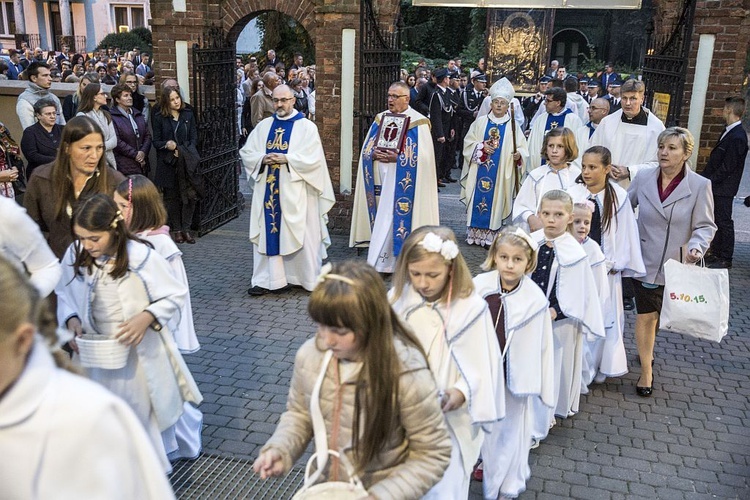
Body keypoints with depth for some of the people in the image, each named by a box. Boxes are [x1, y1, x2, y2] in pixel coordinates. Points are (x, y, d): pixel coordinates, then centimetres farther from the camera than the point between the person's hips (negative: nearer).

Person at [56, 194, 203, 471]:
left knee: (143, 414, 13)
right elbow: (64, 295, 8)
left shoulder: (142, 257, -20)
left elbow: (175, 296, -10)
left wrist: (146, 317, -26)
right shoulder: (74, 256, -9)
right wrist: (72, 320, -12)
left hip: (140, 354, -3)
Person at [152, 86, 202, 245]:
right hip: (168, 162, -1)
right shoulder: (159, 117, 2)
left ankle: (186, 228, 5)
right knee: (172, 197, 4)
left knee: (190, 195, -6)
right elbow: (156, 141, 2)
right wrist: (166, 145, -19)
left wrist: (184, 151, -9)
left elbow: (194, 138, 6)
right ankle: (176, 229, 15)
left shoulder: (188, 115, 7)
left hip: (187, 162, 1)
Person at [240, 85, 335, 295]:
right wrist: (262, 159, -10)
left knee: (300, 236, 1)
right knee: (268, 233, 4)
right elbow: (246, 152, 9)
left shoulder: (306, 126, -1)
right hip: (268, 190, 4)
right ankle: (268, 279, 11)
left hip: (295, 192, -4)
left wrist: (286, 159, -18)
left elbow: (313, 159, -11)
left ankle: (311, 279, 14)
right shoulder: (263, 126, 12)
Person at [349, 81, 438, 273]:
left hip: (403, 184, -5)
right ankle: (383, 262, 14)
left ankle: (400, 262, 5)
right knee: (382, 220, 6)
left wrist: (397, 158, -20)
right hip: (381, 180, 5)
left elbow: (422, 156, -12)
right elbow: (366, 149, 12)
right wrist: (374, 154, -10)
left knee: (397, 219, -5)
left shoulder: (418, 123, -4)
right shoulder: (380, 119, 13)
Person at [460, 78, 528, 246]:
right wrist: (481, 147, -12)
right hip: (480, 171, 1)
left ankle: (490, 236, 7)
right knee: (477, 199, 2)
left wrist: (519, 154, -21)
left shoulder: (513, 126, 3)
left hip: (501, 173, -1)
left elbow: (522, 147, 0)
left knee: (495, 200, 1)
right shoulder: (481, 122, 5)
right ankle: (474, 233, 11)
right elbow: (468, 142, 5)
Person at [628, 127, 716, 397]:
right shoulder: (643, 178, -4)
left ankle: (646, 351, 46)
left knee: (658, 314, 17)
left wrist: (696, 247, -25)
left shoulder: (700, 185, -10)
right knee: (645, 316, 3)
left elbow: (706, 226, -7)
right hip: (645, 261, 0)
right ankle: (646, 371, 17)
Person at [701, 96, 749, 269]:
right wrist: (704, 176, 10)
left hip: (723, 188, -9)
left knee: (724, 222, 1)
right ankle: (716, 253, 27)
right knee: (717, 221, 16)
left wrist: (709, 181, -15)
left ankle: (725, 258, 10)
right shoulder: (729, 132, 9)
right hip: (716, 186, 9)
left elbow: (727, 167, -21)